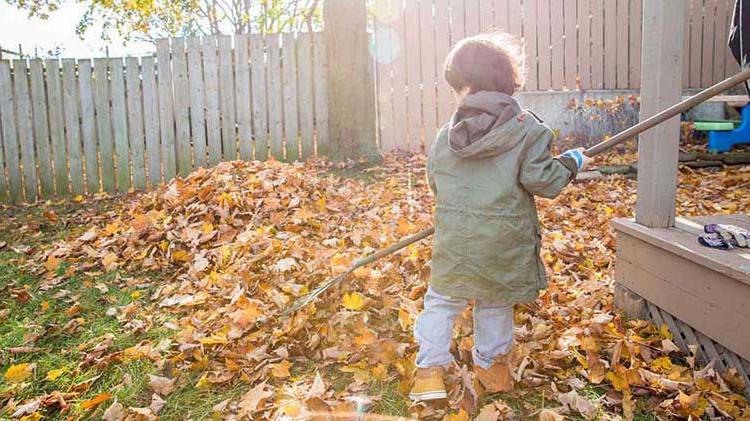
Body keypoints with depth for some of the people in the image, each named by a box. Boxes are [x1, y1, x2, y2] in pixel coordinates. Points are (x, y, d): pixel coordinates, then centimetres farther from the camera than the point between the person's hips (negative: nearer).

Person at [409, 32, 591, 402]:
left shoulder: (446, 136, 1)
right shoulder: (526, 129, -8)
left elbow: (435, 183, 12)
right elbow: (541, 180, -12)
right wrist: (571, 162, 7)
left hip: (453, 239, 1)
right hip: (503, 242, -1)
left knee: (442, 301, 15)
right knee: (495, 304, 18)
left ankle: (430, 367, 12)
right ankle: (489, 363, 35)